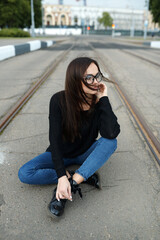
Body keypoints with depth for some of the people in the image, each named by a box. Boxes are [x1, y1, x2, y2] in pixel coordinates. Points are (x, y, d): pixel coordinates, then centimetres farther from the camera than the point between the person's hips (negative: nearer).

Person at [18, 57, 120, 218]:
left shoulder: (99, 102, -17)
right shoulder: (59, 100, -22)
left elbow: (111, 133, -33)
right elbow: (55, 140, -24)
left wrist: (103, 99, -30)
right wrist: (62, 176, -33)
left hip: (86, 154, 1)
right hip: (61, 155, 0)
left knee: (110, 142, -29)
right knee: (24, 174, -21)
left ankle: (72, 182, -30)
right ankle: (83, 177, -18)